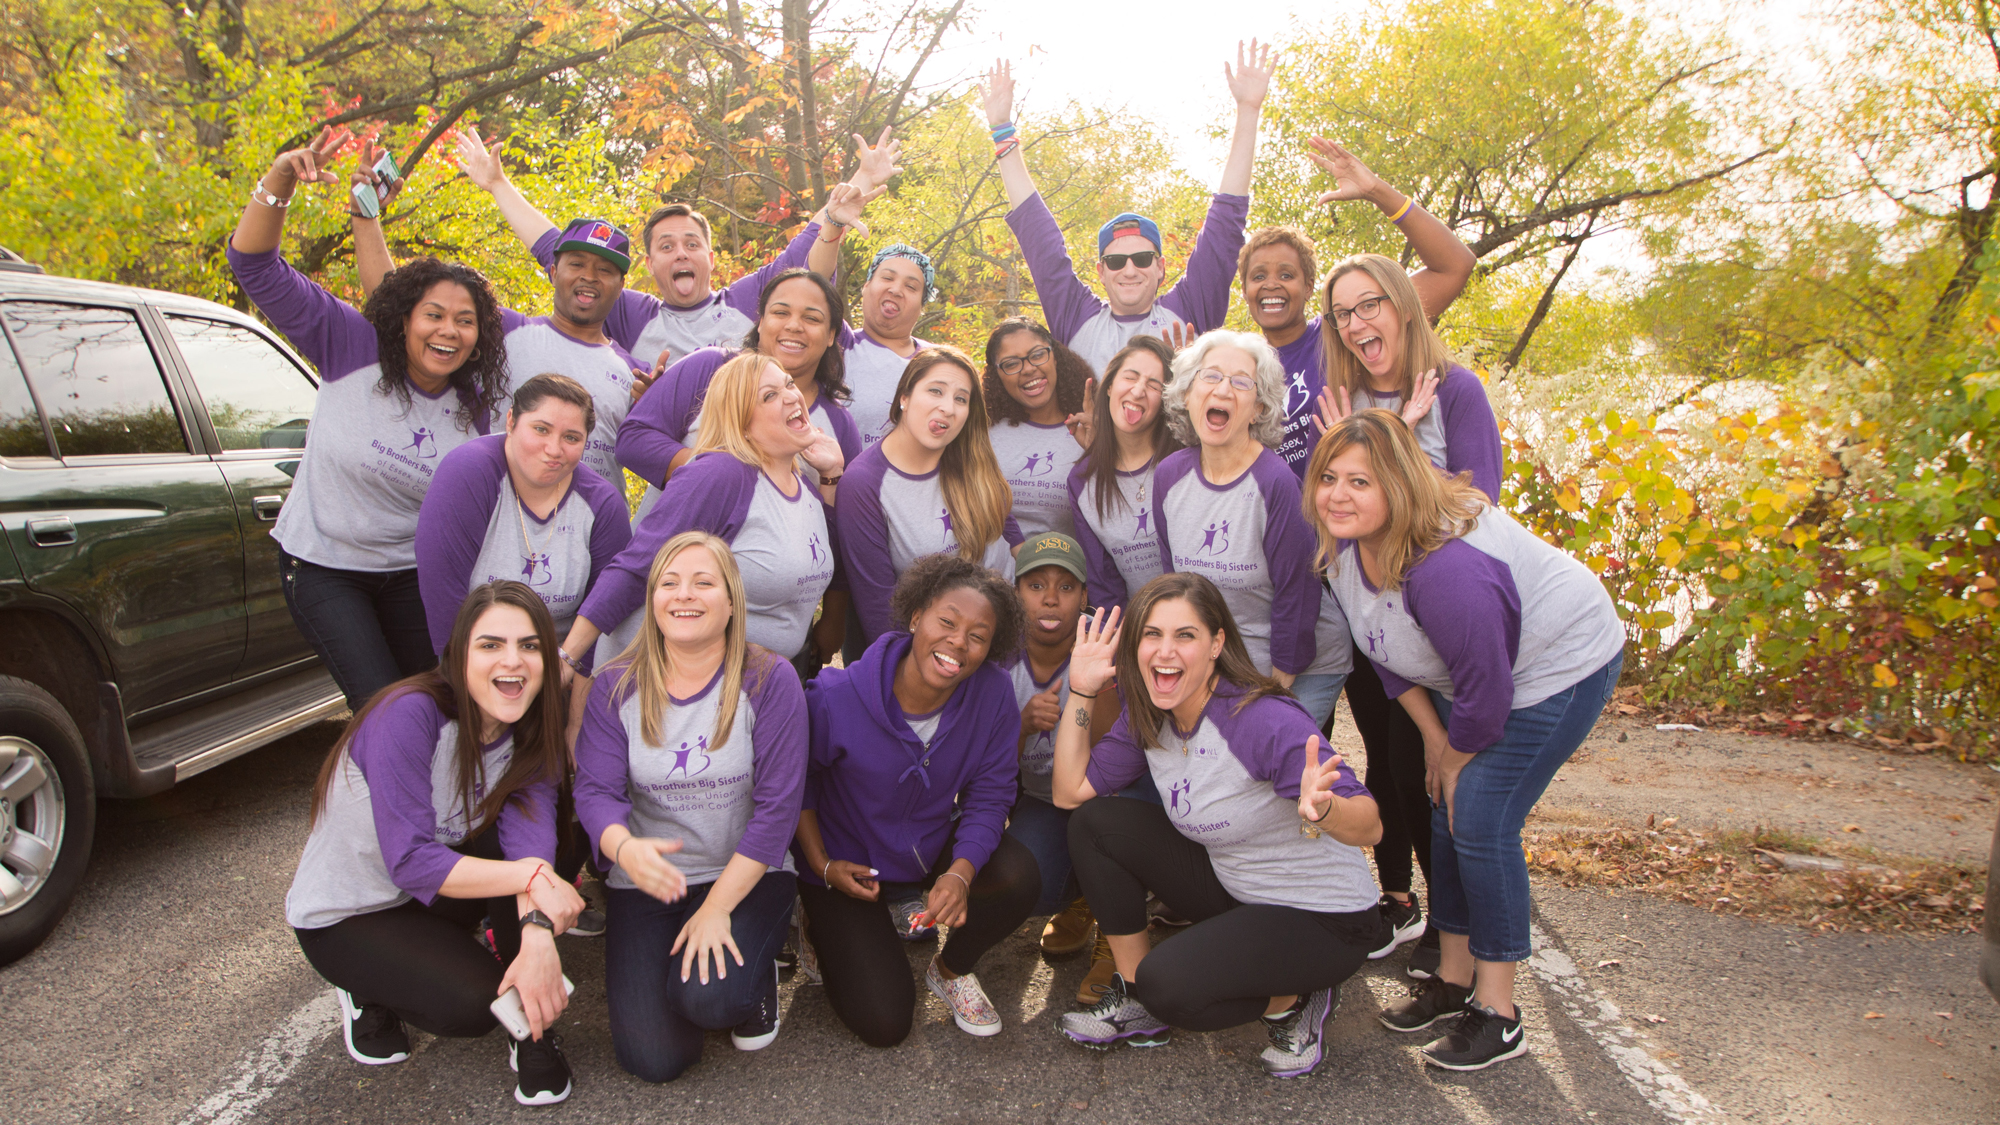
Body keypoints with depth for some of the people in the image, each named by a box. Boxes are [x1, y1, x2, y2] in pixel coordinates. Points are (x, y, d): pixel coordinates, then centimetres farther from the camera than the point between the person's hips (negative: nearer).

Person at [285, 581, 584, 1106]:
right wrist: (531, 875, -41)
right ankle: (368, 989, 7)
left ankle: (533, 1027, -9)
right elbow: (410, 862, -33)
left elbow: (530, 822, -27)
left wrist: (537, 932, -43)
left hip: (432, 894, 5)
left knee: (522, 842, -24)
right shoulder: (409, 716, -31)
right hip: (341, 916, -5)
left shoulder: (530, 725, -12)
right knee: (472, 1002, -26)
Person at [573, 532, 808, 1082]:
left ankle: (754, 965, 9)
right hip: (647, 879, 2)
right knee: (653, 1059, -10)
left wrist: (718, 907, -16)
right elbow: (595, 789, -8)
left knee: (708, 998, -28)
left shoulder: (769, 680, -11)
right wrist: (625, 847, -32)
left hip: (748, 874, -2)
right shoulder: (616, 687, -3)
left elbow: (777, 804, -12)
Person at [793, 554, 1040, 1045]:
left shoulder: (993, 693, -20)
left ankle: (951, 970, 5)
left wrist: (960, 873, -28)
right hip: (847, 863, -3)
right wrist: (823, 866, -12)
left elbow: (989, 796, -13)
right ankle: (825, 929, 23)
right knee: (883, 1024, -9)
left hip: (936, 848, 3)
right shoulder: (837, 698, -26)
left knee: (1018, 876, -28)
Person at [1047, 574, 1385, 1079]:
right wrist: (1081, 692, -10)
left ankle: (1297, 1000, 3)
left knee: (1167, 984, -27)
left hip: (1325, 919, -7)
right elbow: (1070, 790, -4)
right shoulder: (1146, 715, -7)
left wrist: (1324, 808, -54)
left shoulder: (1265, 721, -29)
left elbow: (1369, 828, -31)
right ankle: (1136, 1000, 6)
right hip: (1233, 890, 7)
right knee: (1095, 822, -7)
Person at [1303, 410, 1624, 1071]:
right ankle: (1454, 980, 26)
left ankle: (1497, 1015, 5)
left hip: (1560, 664, -9)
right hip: (1475, 668, 9)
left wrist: (1455, 759, -10)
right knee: (1446, 812, 9)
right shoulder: (1346, 545, -11)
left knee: (1480, 823, -11)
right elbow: (1388, 650, 3)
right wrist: (1433, 739, 2)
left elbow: (1485, 690, -28)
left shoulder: (1446, 565, -38)